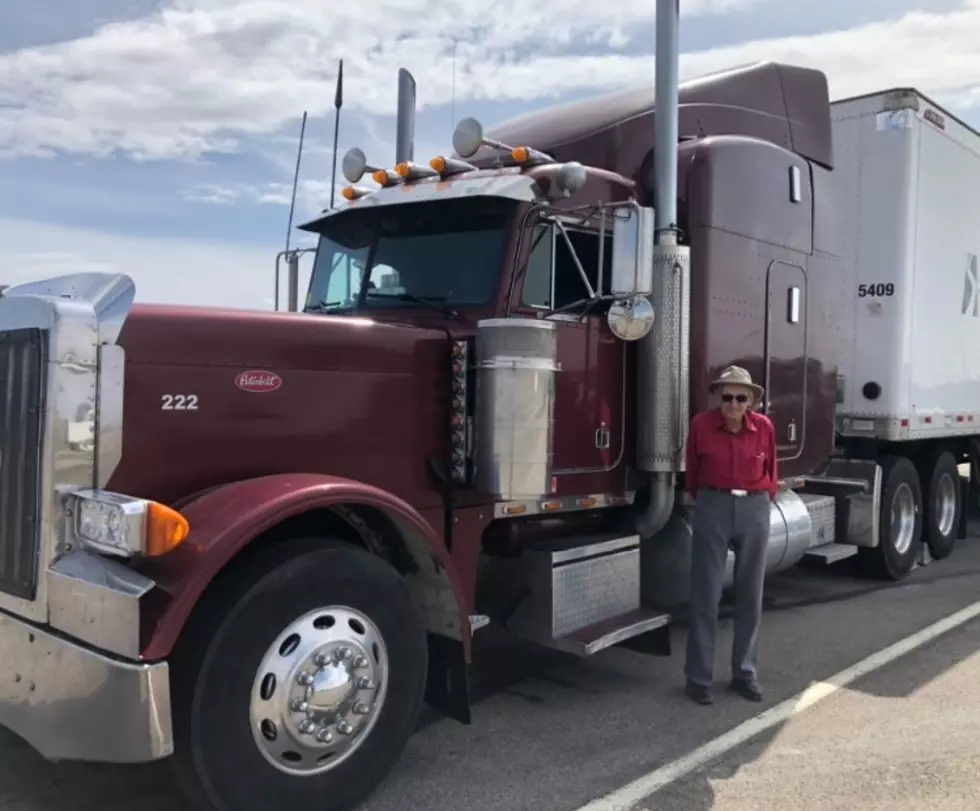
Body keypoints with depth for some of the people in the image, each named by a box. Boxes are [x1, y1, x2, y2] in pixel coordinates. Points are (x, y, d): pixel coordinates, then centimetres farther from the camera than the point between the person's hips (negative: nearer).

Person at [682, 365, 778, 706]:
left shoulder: (764, 427, -3)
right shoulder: (701, 424, -7)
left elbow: (770, 471, 13)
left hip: (754, 510, 2)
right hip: (713, 508, -2)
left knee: (750, 596, 11)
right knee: (706, 595, 1)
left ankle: (745, 674, 24)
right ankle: (698, 677, 10)